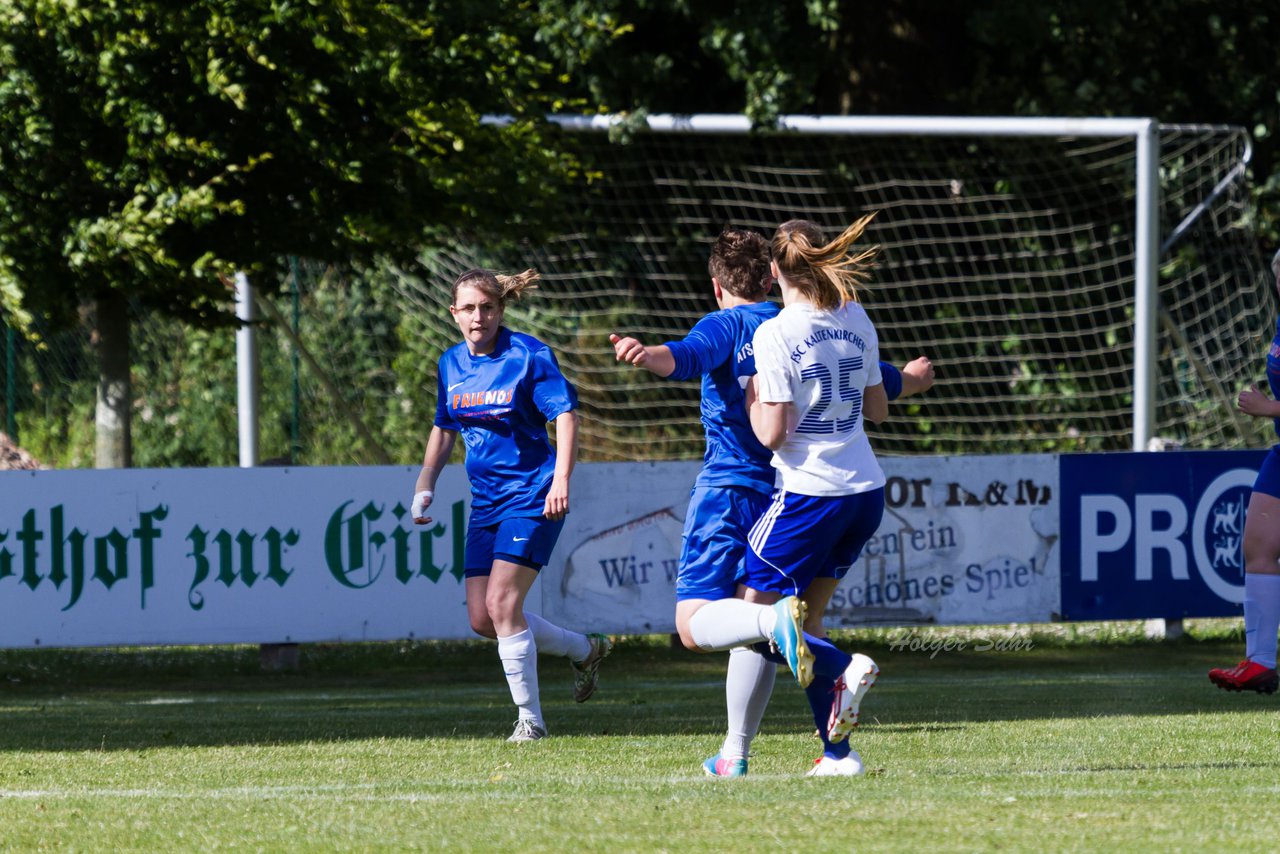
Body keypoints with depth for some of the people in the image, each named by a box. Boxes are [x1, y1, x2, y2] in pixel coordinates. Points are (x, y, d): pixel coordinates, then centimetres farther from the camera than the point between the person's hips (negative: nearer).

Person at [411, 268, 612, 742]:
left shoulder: (528, 355, -11)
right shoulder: (451, 364, 8)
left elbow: (565, 414, -12)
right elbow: (444, 429, 21)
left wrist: (561, 480, -23)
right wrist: (424, 485, 10)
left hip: (532, 495, -7)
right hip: (486, 501, 7)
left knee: (502, 603, -17)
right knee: (482, 618, 3)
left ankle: (531, 719, -8)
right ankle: (584, 649, 25)